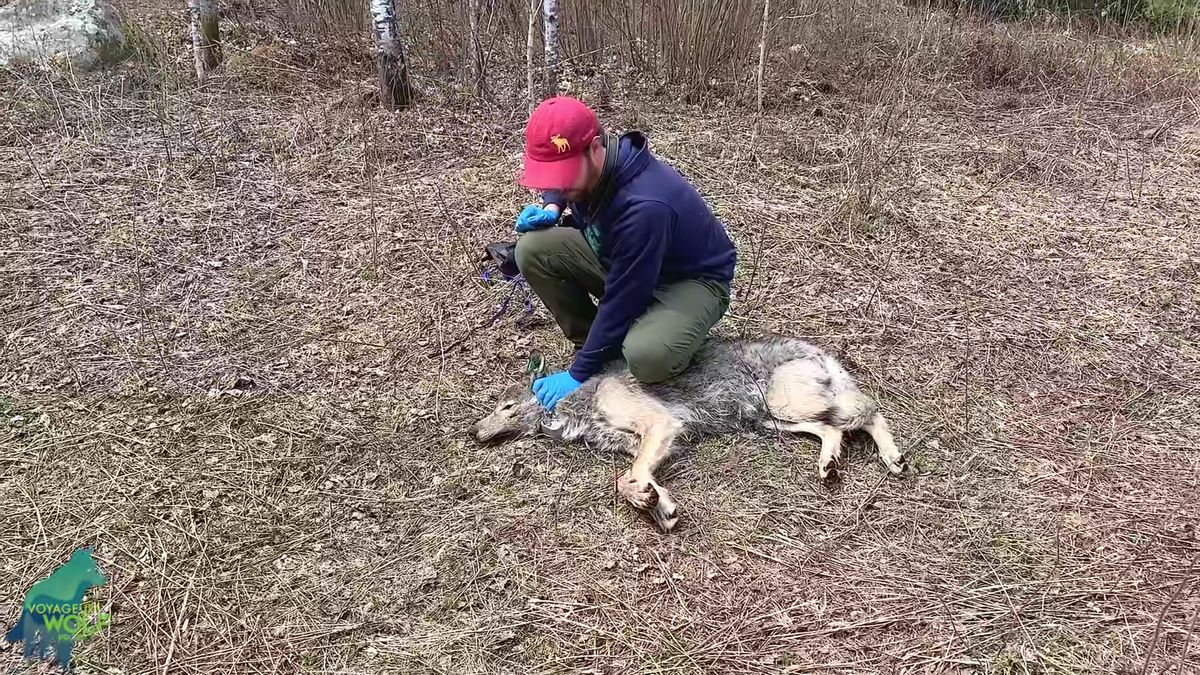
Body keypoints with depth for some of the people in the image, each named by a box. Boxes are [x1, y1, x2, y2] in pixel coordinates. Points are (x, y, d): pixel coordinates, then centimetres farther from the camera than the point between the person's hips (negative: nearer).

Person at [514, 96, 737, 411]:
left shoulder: (644, 205, -38)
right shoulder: (588, 167, -14)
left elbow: (622, 301, -30)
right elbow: (558, 186, 15)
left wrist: (579, 373, -23)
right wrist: (551, 207, -9)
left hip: (692, 279, -7)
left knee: (647, 355, -40)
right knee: (534, 249, -14)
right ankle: (593, 346, 2)